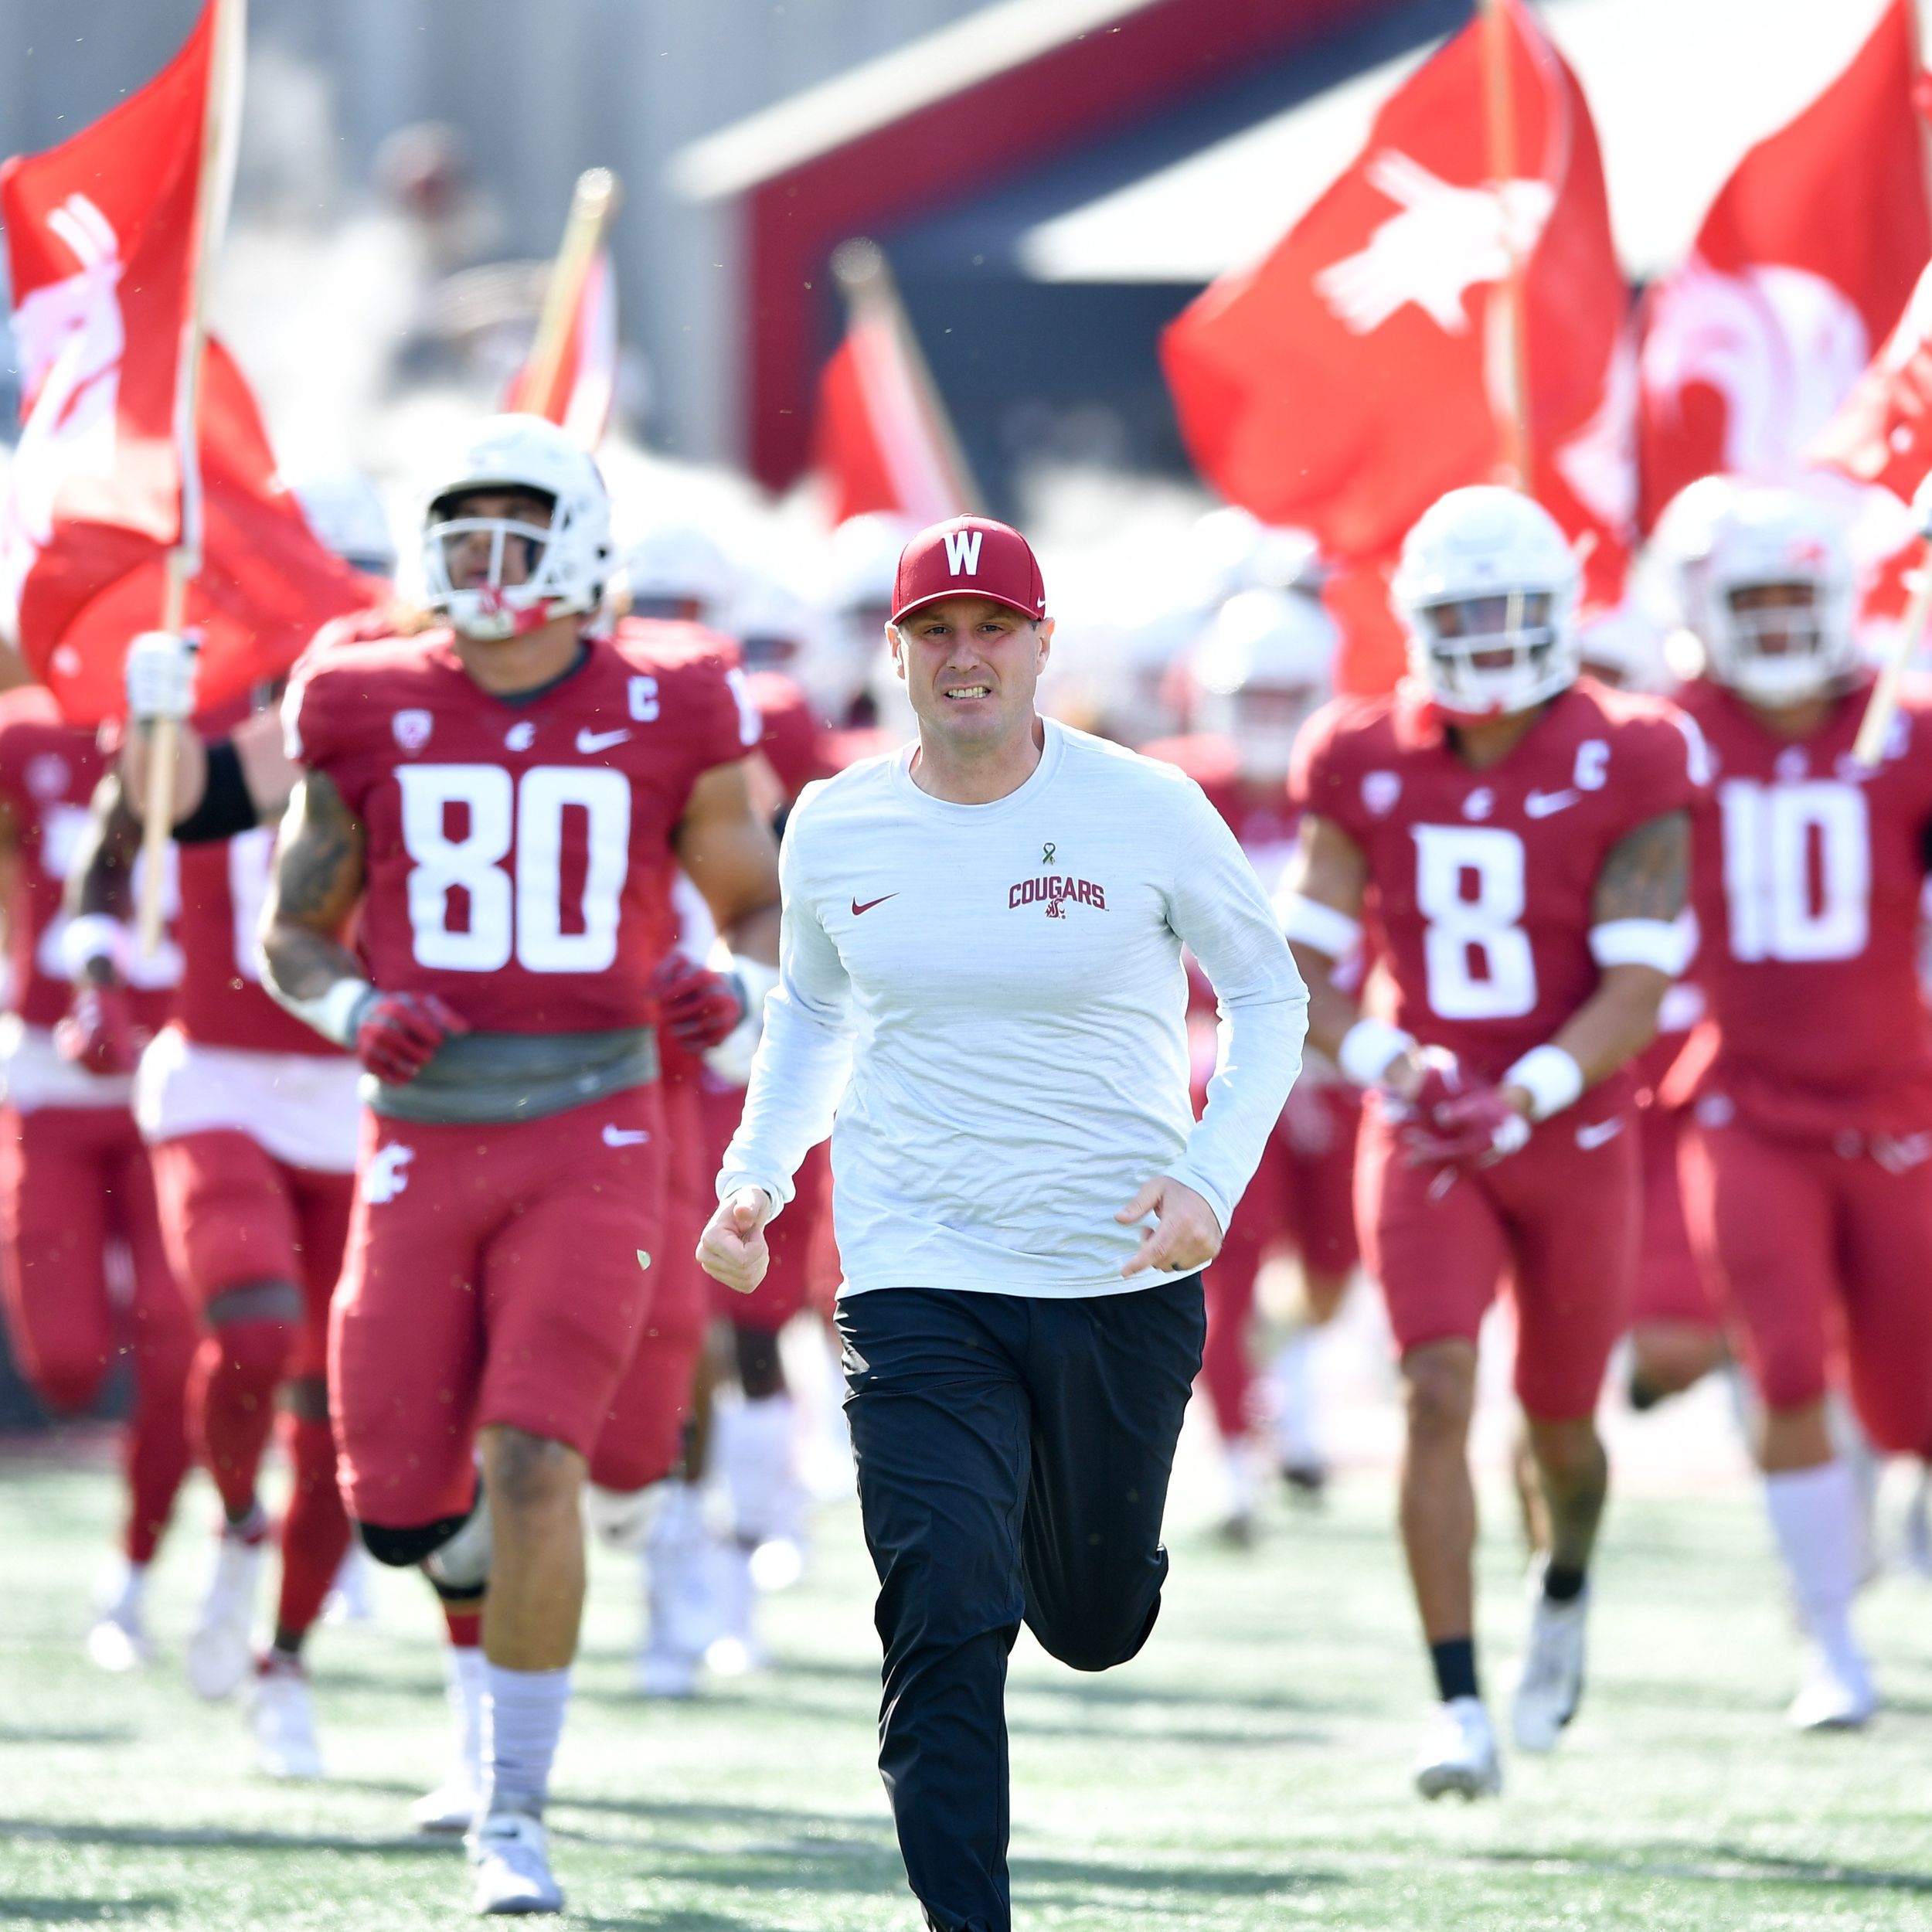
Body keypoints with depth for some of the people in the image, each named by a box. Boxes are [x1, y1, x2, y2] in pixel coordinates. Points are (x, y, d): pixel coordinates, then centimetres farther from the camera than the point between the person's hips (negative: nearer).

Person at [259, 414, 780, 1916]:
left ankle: (515, 1816, -4)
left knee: (535, 1466, -16)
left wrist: (740, 982, -12)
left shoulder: (666, 721, 0)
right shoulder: (372, 716, 2)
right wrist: (356, 1012, -11)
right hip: (424, 1138, 2)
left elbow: (762, 910, 11)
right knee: (402, 1510, 1)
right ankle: (492, 1547, 40)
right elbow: (292, 936, 10)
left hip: (589, 1141, -2)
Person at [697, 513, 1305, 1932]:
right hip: (919, 1283, 0)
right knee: (947, 1628, -14)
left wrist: (1211, 1180, -11)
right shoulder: (838, 831, 1)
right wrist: (759, 1171, 6)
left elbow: (1268, 996, 3)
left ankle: (1070, 1529, 53)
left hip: (1122, 1281, 0)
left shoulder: (1144, 812, -8)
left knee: (1098, 1626, 16)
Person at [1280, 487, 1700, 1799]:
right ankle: (1460, 1707, -17)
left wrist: (1529, 1096, -28)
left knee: (1560, 1427, 14)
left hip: (1574, 1136, 0)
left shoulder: (1625, 770, -10)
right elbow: (1302, 966, 0)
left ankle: (1568, 1585, 50)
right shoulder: (1368, 769, -3)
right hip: (1425, 1140, 0)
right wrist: (1383, 1060, -20)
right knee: (1439, 1392, -18)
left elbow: (1639, 994, -14)